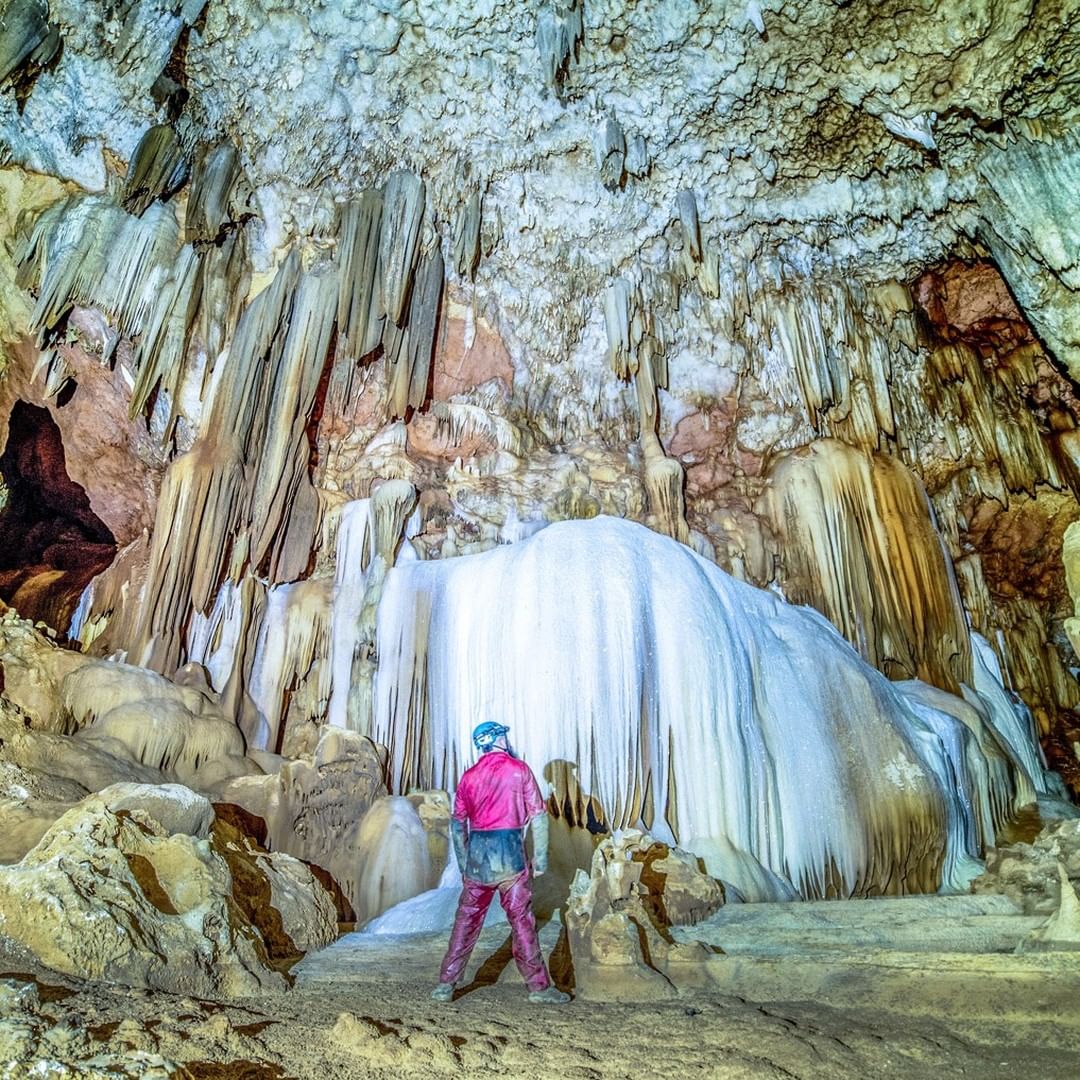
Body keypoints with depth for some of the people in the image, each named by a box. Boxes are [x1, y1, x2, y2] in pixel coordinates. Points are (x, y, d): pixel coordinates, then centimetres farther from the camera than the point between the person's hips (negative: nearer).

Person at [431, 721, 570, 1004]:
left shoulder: (469, 776, 9)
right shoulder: (519, 769, -2)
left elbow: (457, 824, 12)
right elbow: (538, 815, -5)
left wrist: (463, 863, 20)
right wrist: (540, 855, 1)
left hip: (477, 856, 4)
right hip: (509, 855, -3)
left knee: (466, 920, 12)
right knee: (522, 920, 4)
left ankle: (445, 984, 17)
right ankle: (539, 986, 12)